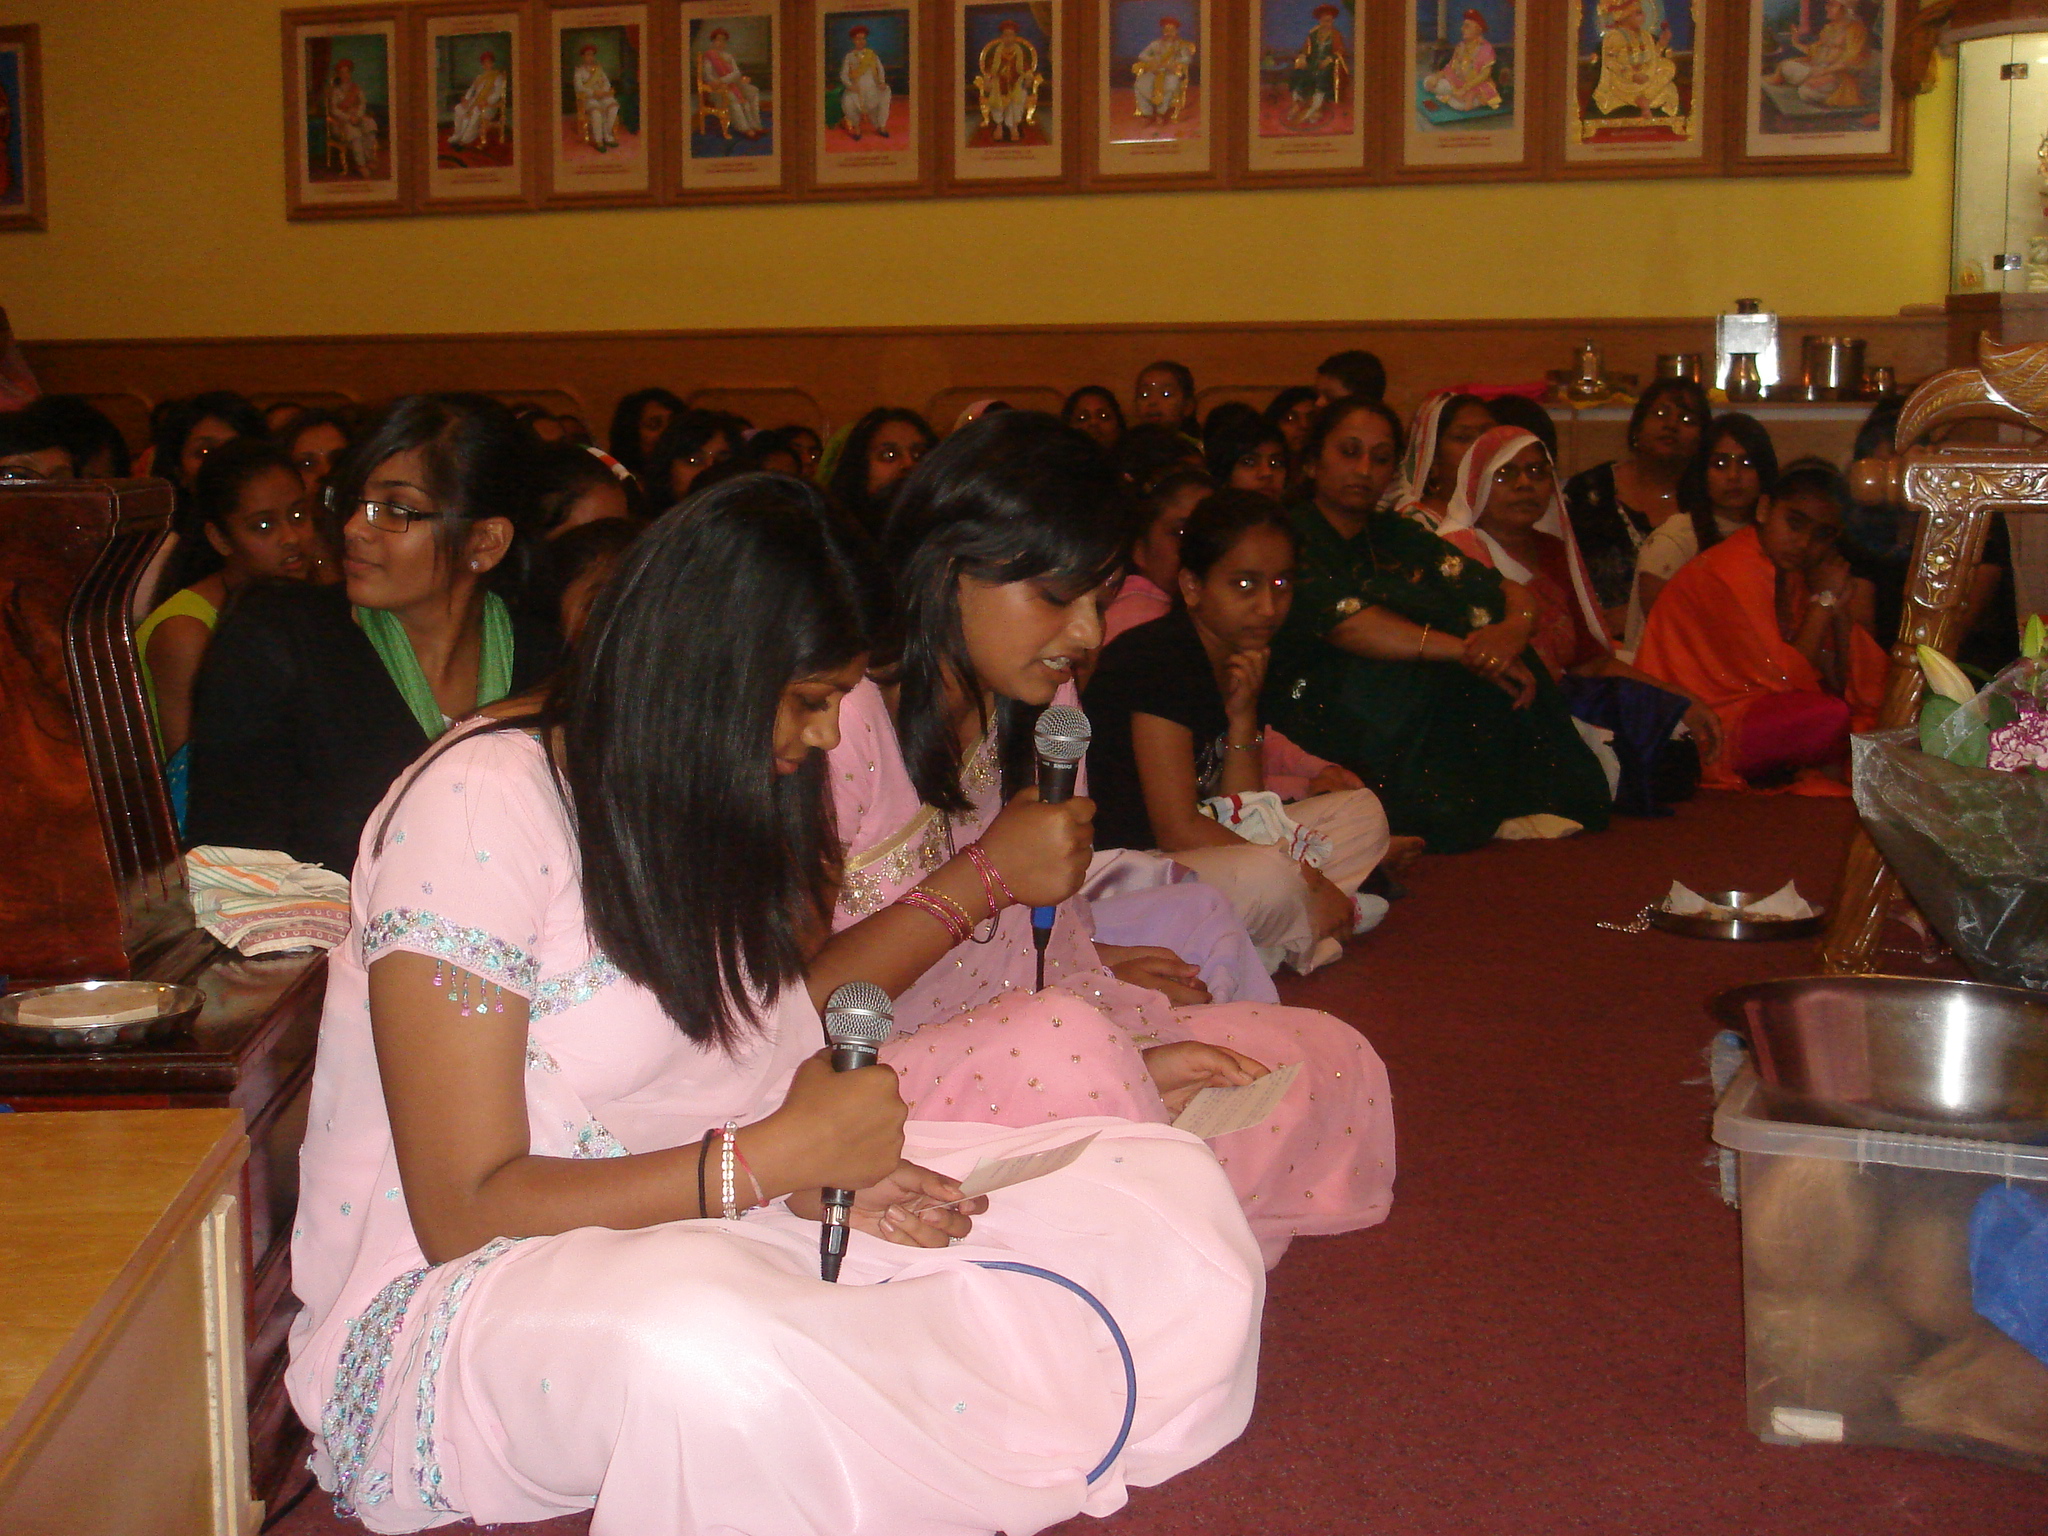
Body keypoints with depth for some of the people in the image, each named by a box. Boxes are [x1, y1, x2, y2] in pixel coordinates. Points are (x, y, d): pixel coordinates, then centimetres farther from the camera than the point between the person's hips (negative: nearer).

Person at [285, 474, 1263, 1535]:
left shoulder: (725, 803, 10)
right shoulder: (479, 810, -15)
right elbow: (464, 1212, -17)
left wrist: (836, 1167, -10)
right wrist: (776, 1156, -20)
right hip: (454, 1297, -7)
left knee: (1172, 1190, -9)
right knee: (705, 1351, -45)